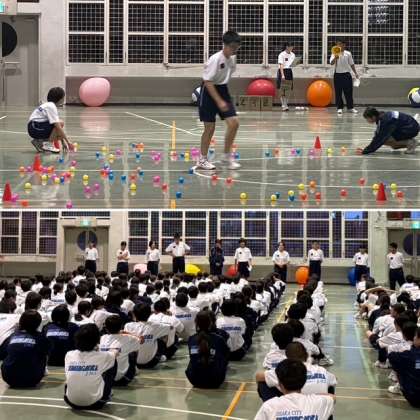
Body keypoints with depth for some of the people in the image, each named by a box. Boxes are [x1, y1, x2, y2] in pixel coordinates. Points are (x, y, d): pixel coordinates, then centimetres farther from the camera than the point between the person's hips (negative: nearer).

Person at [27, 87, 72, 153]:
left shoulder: (50, 105, 15)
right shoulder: (51, 107, -15)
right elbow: (58, 127, -22)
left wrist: (63, 142, 11)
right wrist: (68, 142, -20)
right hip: (35, 128, -10)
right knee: (60, 124, -19)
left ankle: (39, 142, 12)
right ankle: (48, 144, -14)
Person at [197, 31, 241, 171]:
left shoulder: (232, 58, 0)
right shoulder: (216, 59, -22)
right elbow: (208, 82, -23)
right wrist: (219, 101, -27)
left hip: (223, 90, 7)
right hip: (209, 91, -7)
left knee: (234, 123, -5)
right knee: (210, 127, -3)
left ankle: (226, 157, 6)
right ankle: (202, 160, 13)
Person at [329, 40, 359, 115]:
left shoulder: (348, 53, 6)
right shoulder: (335, 54, -1)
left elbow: (351, 64, 13)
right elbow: (331, 63, -16)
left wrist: (355, 73, 10)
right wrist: (335, 58, -35)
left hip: (347, 74, 1)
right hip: (337, 75, -1)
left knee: (349, 92, 3)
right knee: (338, 92, 0)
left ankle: (350, 107, 10)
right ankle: (339, 108, 7)